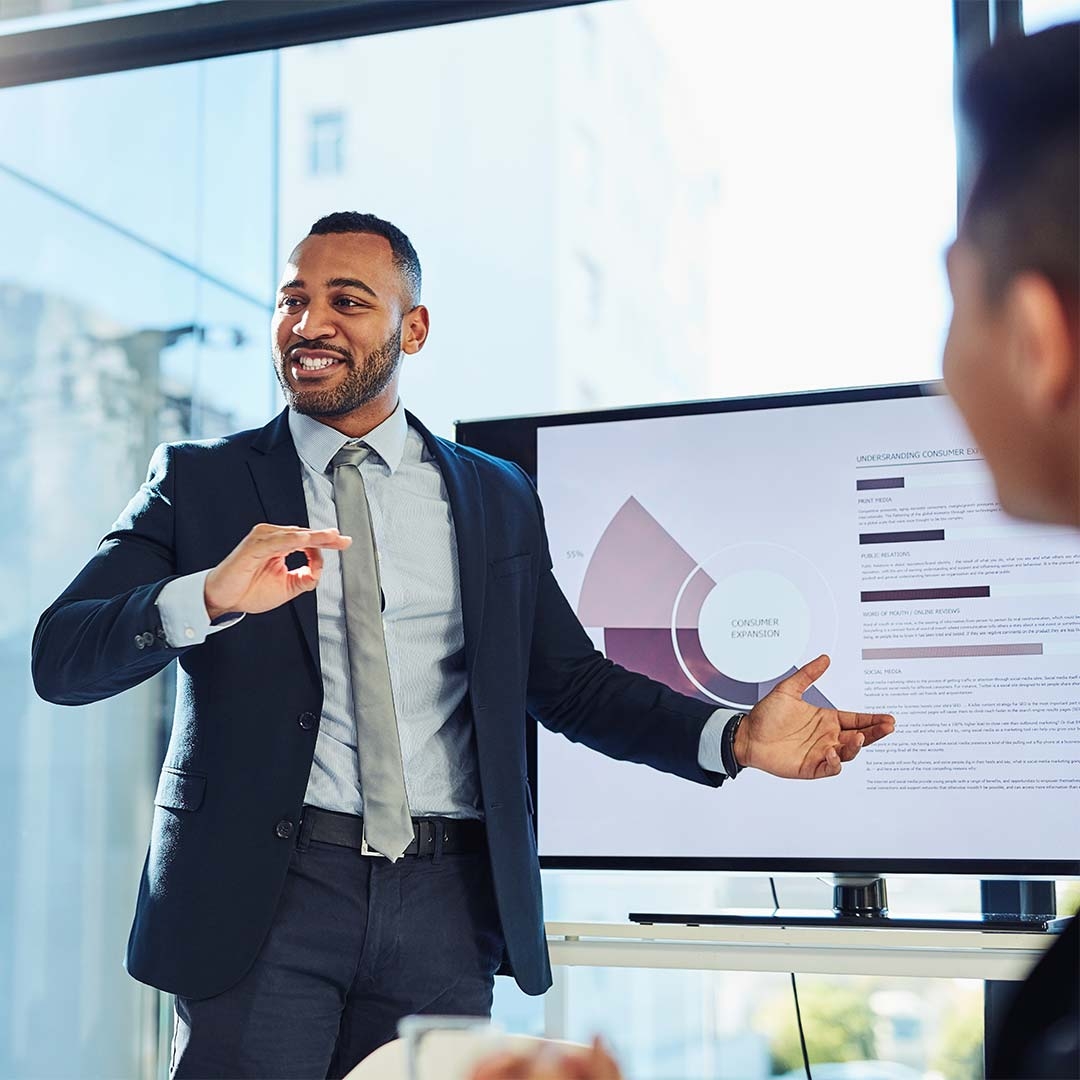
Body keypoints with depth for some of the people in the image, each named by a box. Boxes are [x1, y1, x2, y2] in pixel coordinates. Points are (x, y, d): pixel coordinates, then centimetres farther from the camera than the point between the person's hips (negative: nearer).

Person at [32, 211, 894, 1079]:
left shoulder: (498, 500, 12)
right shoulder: (199, 483, 5)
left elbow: (572, 682, 12)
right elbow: (60, 657, -4)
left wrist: (736, 738, -4)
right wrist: (210, 597, -24)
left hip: (445, 909, 2)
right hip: (261, 896, -2)